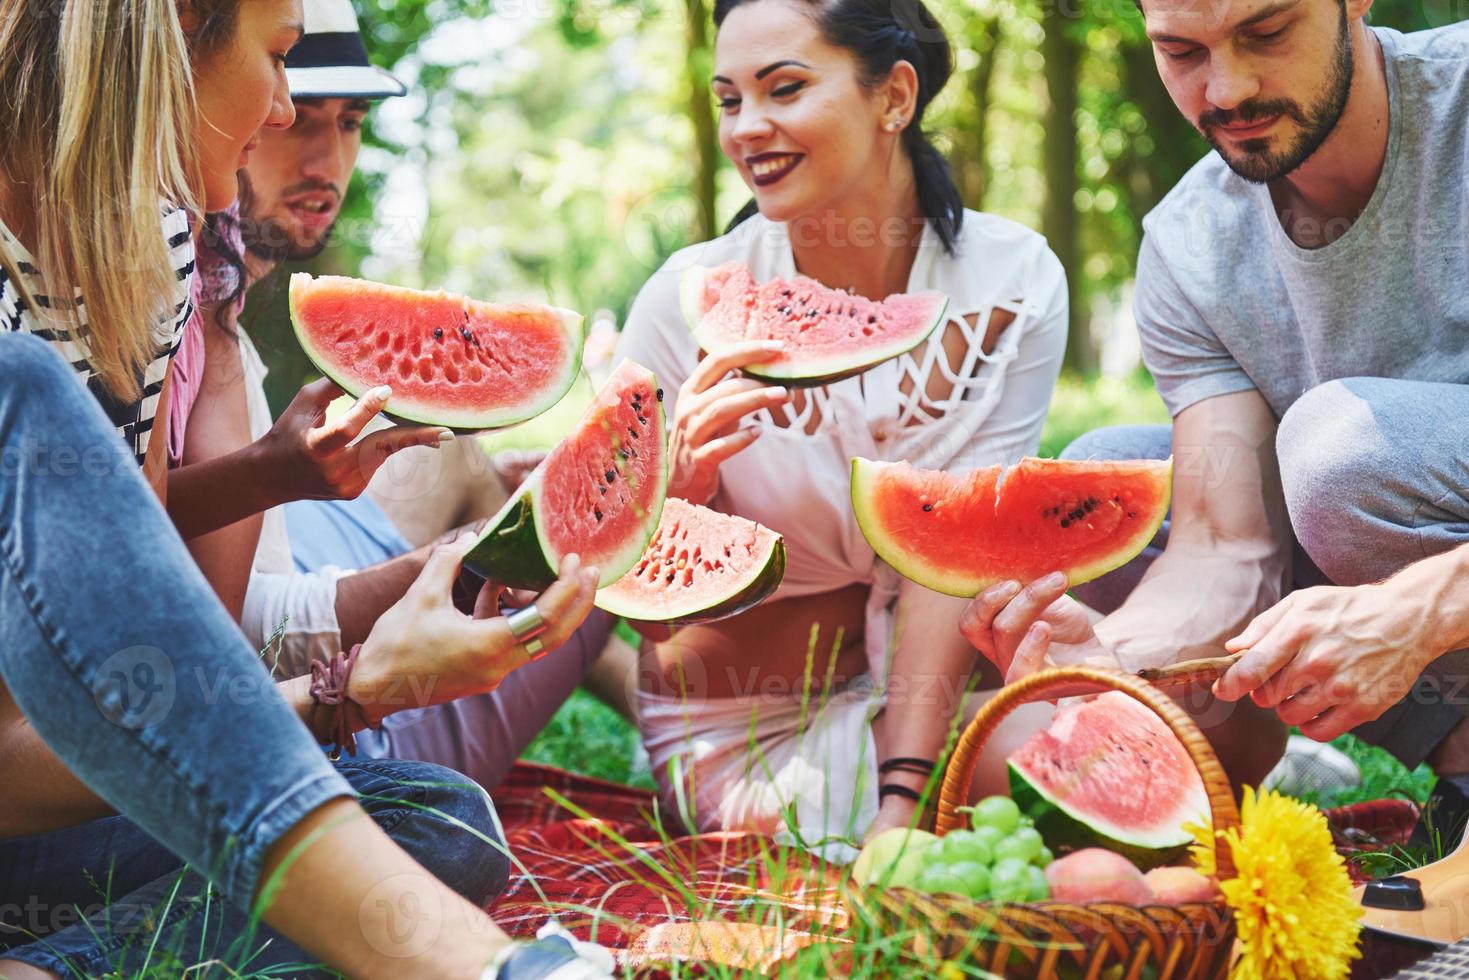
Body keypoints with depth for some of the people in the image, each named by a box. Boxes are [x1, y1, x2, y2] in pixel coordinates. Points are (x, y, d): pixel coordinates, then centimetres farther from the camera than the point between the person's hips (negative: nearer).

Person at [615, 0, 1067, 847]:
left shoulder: (1013, 282, -9)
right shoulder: (689, 303, -12)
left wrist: (903, 797, -24)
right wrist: (678, 481, -32)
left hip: (942, 682, 3)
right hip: (747, 723, -2)